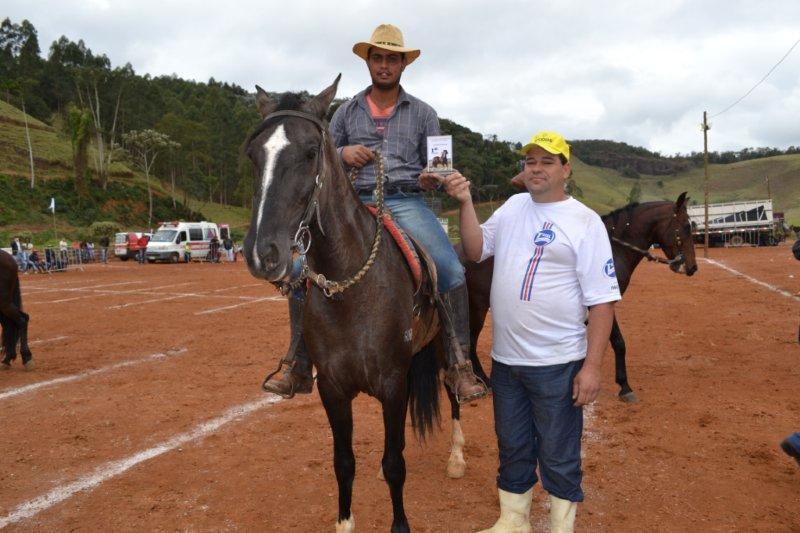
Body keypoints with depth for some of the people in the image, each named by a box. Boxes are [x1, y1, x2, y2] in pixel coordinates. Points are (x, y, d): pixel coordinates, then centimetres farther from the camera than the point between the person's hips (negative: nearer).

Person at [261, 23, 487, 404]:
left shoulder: (423, 113, 13)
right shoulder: (347, 111, 16)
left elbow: (435, 168, 13)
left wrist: (431, 178, -11)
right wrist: (342, 154, -5)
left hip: (406, 203, -1)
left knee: (451, 270, -26)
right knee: (302, 270, -14)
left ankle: (459, 367, -13)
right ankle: (297, 366, 2)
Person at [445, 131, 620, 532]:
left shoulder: (584, 221, -8)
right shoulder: (513, 206, 8)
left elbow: (602, 300, -12)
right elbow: (476, 251, 6)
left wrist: (592, 367, -17)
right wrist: (465, 203, -7)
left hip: (557, 364, -5)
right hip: (505, 359, 5)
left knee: (558, 456, 8)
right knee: (512, 449, 20)